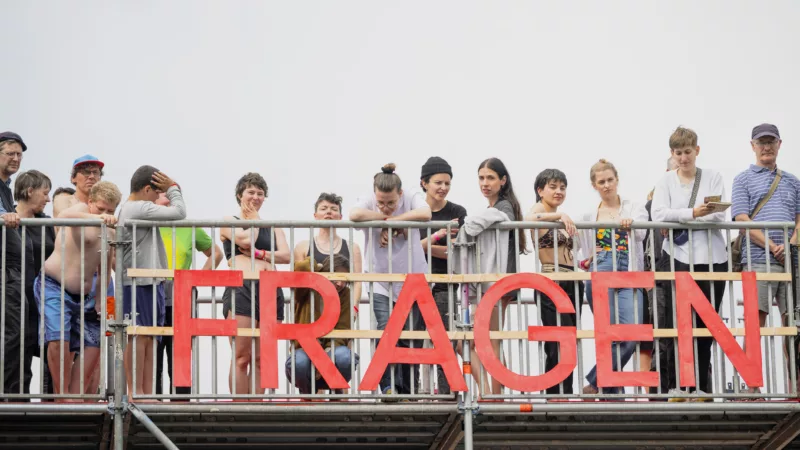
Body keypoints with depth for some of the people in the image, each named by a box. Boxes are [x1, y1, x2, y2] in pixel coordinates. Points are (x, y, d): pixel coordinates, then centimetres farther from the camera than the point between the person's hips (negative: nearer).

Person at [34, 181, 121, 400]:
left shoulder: (110, 234, 11)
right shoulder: (81, 209, -10)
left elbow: (104, 270, 20)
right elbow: (65, 216, -36)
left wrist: (99, 300, 10)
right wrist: (96, 217, -50)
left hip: (83, 295, 8)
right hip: (54, 288, -7)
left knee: (93, 346, 3)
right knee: (59, 339, -22)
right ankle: (62, 396, -13)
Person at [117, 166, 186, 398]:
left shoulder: (126, 209, 19)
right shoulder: (140, 208, -14)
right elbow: (179, 212, -16)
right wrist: (173, 188, 0)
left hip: (149, 282, 10)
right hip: (139, 283, -10)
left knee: (148, 337, 9)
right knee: (139, 336, -7)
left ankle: (147, 392, 10)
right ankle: (135, 392, -5)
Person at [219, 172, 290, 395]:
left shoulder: (273, 227, 23)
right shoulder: (229, 222, 12)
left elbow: (285, 255, 7)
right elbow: (246, 240, -7)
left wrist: (258, 254, -6)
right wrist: (254, 219, 9)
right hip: (241, 288, -4)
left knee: (262, 359, 1)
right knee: (241, 357, -9)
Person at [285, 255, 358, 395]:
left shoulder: (345, 294, 1)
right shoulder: (307, 290, -3)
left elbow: (343, 330, -6)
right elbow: (301, 267, -26)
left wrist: (328, 352, -23)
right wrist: (317, 266, -4)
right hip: (306, 351, -1)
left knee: (343, 356, -35)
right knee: (299, 361, -37)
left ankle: (337, 394, -2)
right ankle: (307, 394, -1)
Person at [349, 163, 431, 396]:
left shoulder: (412, 199, -7)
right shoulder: (368, 202, -7)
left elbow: (425, 214, -29)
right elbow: (355, 215, -30)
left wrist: (390, 221, -24)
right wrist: (387, 217, -20)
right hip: (381, 283, -1)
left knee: (409, 340, 4)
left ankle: (408, 391, 17)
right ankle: (388, 387, -11)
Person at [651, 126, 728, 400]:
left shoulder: (713, 178, 9)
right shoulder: (666, 181, 8)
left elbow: (719, 217, -3)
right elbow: (659, 215, -7)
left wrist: (679, 219, -11)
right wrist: (693, 213, -17)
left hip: (711, 259, 1)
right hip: (677, 258, -1)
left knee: (705, 325, 3)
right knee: (676, 323, -5)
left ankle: (700, 386, 8)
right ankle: (672, 385, -1)